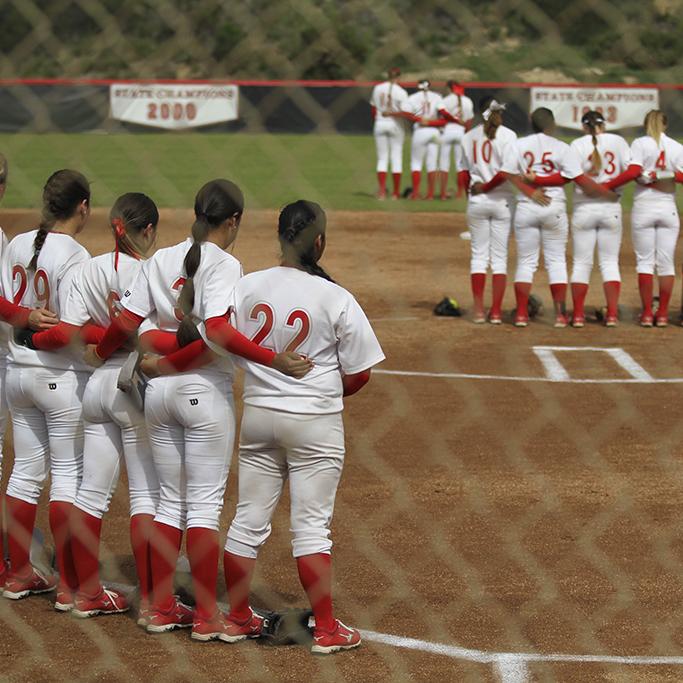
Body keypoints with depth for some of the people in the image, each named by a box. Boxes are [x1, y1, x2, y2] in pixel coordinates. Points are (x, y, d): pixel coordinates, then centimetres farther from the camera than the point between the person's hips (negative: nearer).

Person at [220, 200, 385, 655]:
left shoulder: (246, 288, -4)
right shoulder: (336, 299, -13)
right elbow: (358, 373, -8)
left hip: (258, 413, 3)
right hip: (316, 421, -3)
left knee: (248, 520, 13)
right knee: (312, 525, 1)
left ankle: (237, 616, 22)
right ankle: (326, 630, 5)